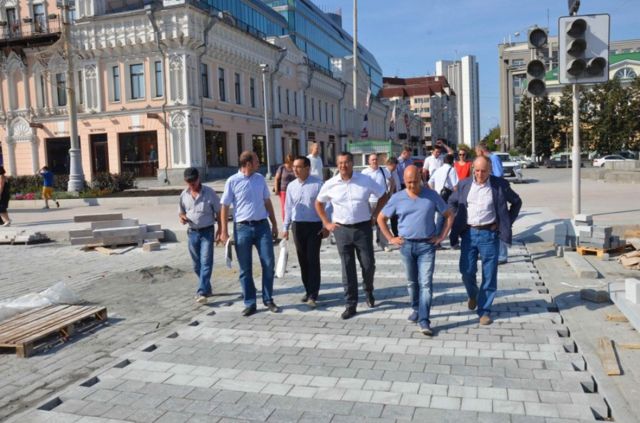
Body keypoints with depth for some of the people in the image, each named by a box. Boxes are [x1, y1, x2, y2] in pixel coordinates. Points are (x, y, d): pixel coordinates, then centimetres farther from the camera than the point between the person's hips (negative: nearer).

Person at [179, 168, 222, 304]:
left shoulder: (209, 192, -7)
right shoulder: (184, 195, 5)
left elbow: (219, 212, -3)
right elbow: (181, 211, 17)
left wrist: (220, 230, -7)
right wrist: (182, 217, -7)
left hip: (207, 231, -5)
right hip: (192, 232, 5)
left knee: (206, 262, -11)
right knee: (197, 264, 12)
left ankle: (202, 292, -13)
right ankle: (207, 289, 28)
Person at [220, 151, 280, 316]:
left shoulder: (260, 179, 8)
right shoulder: (232, 181, -5)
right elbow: (225, 207, -3)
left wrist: (274, 224, 14)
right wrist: (224, 232, -7)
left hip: (262, 226, 3)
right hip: (242, 228, -3)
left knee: (269, 264, 2)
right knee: (245, 269, 5)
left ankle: (268, 300, 17)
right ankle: (249, 304, 16)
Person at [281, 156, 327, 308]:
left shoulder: (318, 184, -8)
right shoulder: (291, 186, 6)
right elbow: (288, 208, 11)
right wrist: (286, 228, 10)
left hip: (314, 226, -4)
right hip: (297, 226, 5)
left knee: (313, 260, -5)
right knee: (302, 260, 10)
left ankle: (313, 295, 0)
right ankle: (308, 290, 23)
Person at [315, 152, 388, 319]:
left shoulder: (366, 181, -4)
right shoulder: (330, 184, -2)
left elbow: (384, 196, 7)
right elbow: (318, 203, 13)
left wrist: (374, 215, 2)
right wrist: (326, 223, 6)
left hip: (363, 228, 0)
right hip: (341, 229, 1)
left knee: (368, 264, 5)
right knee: (347, 269, 4)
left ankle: (368, 291, 36)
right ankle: (351, 304, 14)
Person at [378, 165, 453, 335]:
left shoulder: (432, 195, -3)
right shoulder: (397, 198, 0)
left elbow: (449, 216, 6)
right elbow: (381, 218, 9)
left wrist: (441, 236, -2)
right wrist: (391, 238, 3)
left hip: (427, 245, -2)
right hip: (406, 245, 2)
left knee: (425, 283, -7)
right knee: (412, 282, 15)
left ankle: (423, 320, -5)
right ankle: (416, 309, 35)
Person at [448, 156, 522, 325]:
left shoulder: (500, 185, -3)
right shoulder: (464, 184, 3)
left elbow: (516, 202, 10)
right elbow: (452, 202, 19)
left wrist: (507, 223, 4)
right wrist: (458, 222, 8)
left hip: (489, 234, -2)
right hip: (469, 233, 2)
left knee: (489, 275, 3)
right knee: (466, 271, 3)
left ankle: (485, 310, 16)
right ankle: (472, 295, 34)